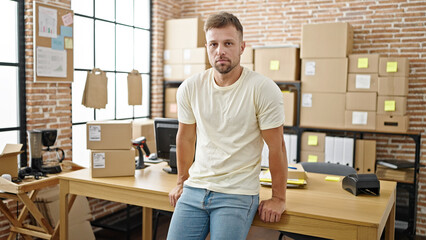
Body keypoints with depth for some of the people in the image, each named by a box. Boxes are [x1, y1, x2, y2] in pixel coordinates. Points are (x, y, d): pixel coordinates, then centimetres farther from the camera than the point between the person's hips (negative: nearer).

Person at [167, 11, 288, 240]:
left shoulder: (263, 89, -13)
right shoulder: (190, 88, -1)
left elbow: (276, 146, -8)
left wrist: (278, 199, -2)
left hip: (238, 194, -3)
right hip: (194, 188, 4)